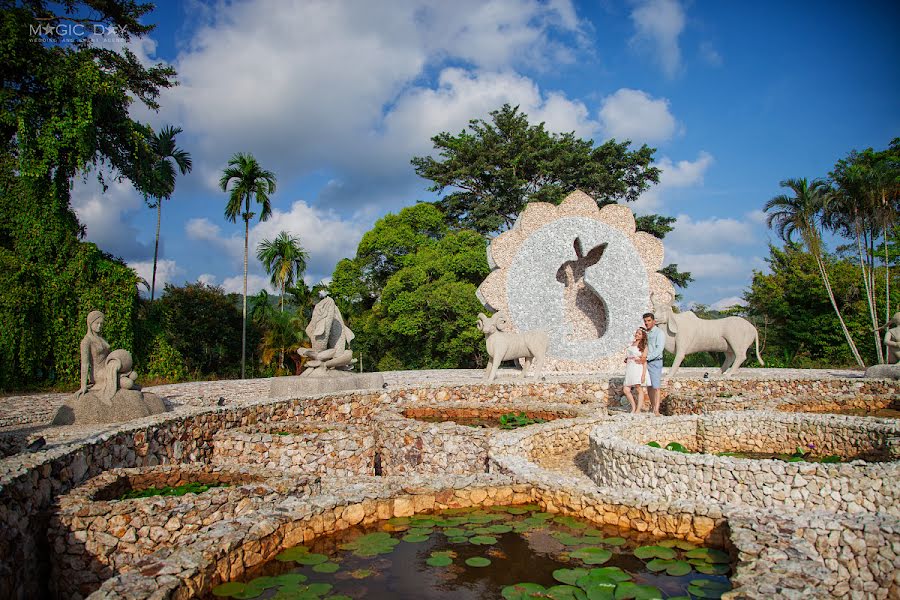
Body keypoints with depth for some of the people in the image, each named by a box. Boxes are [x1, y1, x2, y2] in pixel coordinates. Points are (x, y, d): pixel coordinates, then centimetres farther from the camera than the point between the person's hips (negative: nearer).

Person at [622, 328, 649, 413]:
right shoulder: (632, 344, 19)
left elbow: (644, 361, -6)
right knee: (626, 390, 0)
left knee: (639, 389, -6)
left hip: (638, 368, -6)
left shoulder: (643, 346, 1)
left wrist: (643, 374, -13)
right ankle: (634, 407, 15)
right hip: (629, 368, 6)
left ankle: (638, 410, -4)